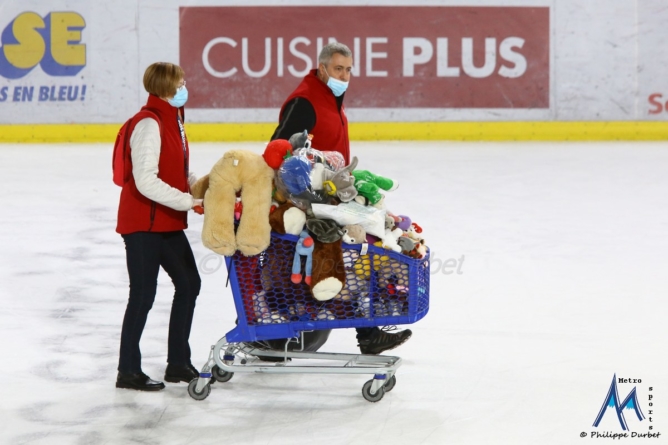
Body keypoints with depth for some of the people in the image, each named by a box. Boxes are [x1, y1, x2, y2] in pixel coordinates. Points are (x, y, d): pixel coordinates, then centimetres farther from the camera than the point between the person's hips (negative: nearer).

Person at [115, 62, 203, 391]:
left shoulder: (173, 120, 10)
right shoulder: (149, 125, -20)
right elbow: (146, 182, -27)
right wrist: (188, 201, -24)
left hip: (167, 222, 10)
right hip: (142, 222, -10)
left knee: (189, 283, 14)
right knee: (144, 294, -3)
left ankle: (178, 363, 24)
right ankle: (128, 371, 7)